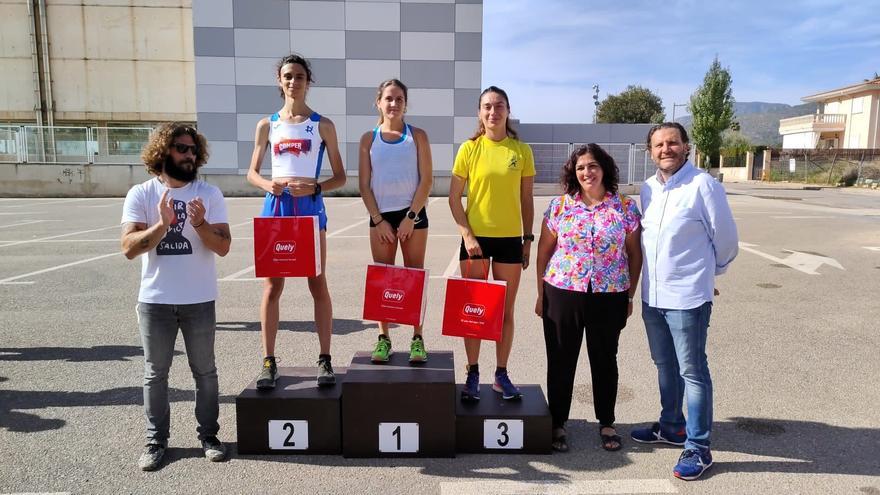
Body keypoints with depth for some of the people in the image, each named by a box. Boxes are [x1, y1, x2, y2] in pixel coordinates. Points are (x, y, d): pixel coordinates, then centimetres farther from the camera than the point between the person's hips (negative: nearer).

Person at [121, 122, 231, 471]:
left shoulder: (209, 194, -1)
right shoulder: (140, 195, -2)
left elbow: (223, 246, -6)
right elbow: (129, 248, -10)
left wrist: (200, 224, -23)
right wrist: (162, 224, -24)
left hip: (199, 301, 0)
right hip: (155, 301, 0)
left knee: (205, 371, 10)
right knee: (155, 374, 10)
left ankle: (208, 435, 24)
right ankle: (156, 440, 24)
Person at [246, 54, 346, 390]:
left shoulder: (322, 125, 5)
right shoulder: (267, 124, 10)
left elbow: (340, 177, 5)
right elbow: (251, 173, 13)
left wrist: (314, 187, -14)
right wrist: (267, 184, -9)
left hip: (310, 208, -1)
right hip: (275, 207, 2)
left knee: (318, 284, 1)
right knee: (272, 286, 3)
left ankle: (325, 359, 10)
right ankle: (268, 361, 12)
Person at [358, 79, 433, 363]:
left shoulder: (417, 136, 3)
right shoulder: (369, 139, 6)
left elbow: (426, 180, -3)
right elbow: (364, 184, 3)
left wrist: (410, 217, -10)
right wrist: (378, 220, -6)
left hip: (413, 214, -1)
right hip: (380, 215, 1)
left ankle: (417, 338, 11)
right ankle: (383, 338, 14)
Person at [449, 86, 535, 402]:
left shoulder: (521, 150, 2)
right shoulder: (469, 149, -1)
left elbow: (526, 200, 8)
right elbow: (454, 198, -1)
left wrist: (528, 239, 5)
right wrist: (467, 235, -10)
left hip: (510, 239, 1)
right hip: (475, 238, -1)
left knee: (505, 310, 9)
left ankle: (502, 375, 22)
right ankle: (473, 374, 20)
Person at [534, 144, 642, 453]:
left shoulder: (625, 207, 1)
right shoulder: (559, 206, 1)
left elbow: (634, 254, 7)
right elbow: (544, 251, 5)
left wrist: (630, 296, 6)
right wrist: (541, 294, 4)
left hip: (609, 297, 0)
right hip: (563, 293, 0)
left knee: (605, 360, 13)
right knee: (561, 360, 8)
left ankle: (606, 423, 31)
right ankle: (557, 424, 24)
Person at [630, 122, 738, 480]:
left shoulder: (703, 185, -12)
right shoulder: (648, 188, 6)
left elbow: (725, 238, -4)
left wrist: (708, 272, 9)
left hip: (687, 297, -6)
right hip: (652, 295, 6)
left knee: (692, 372, 3)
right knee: (665, 365, 19)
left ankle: (698, 448, 15)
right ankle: (671, 427, 37)